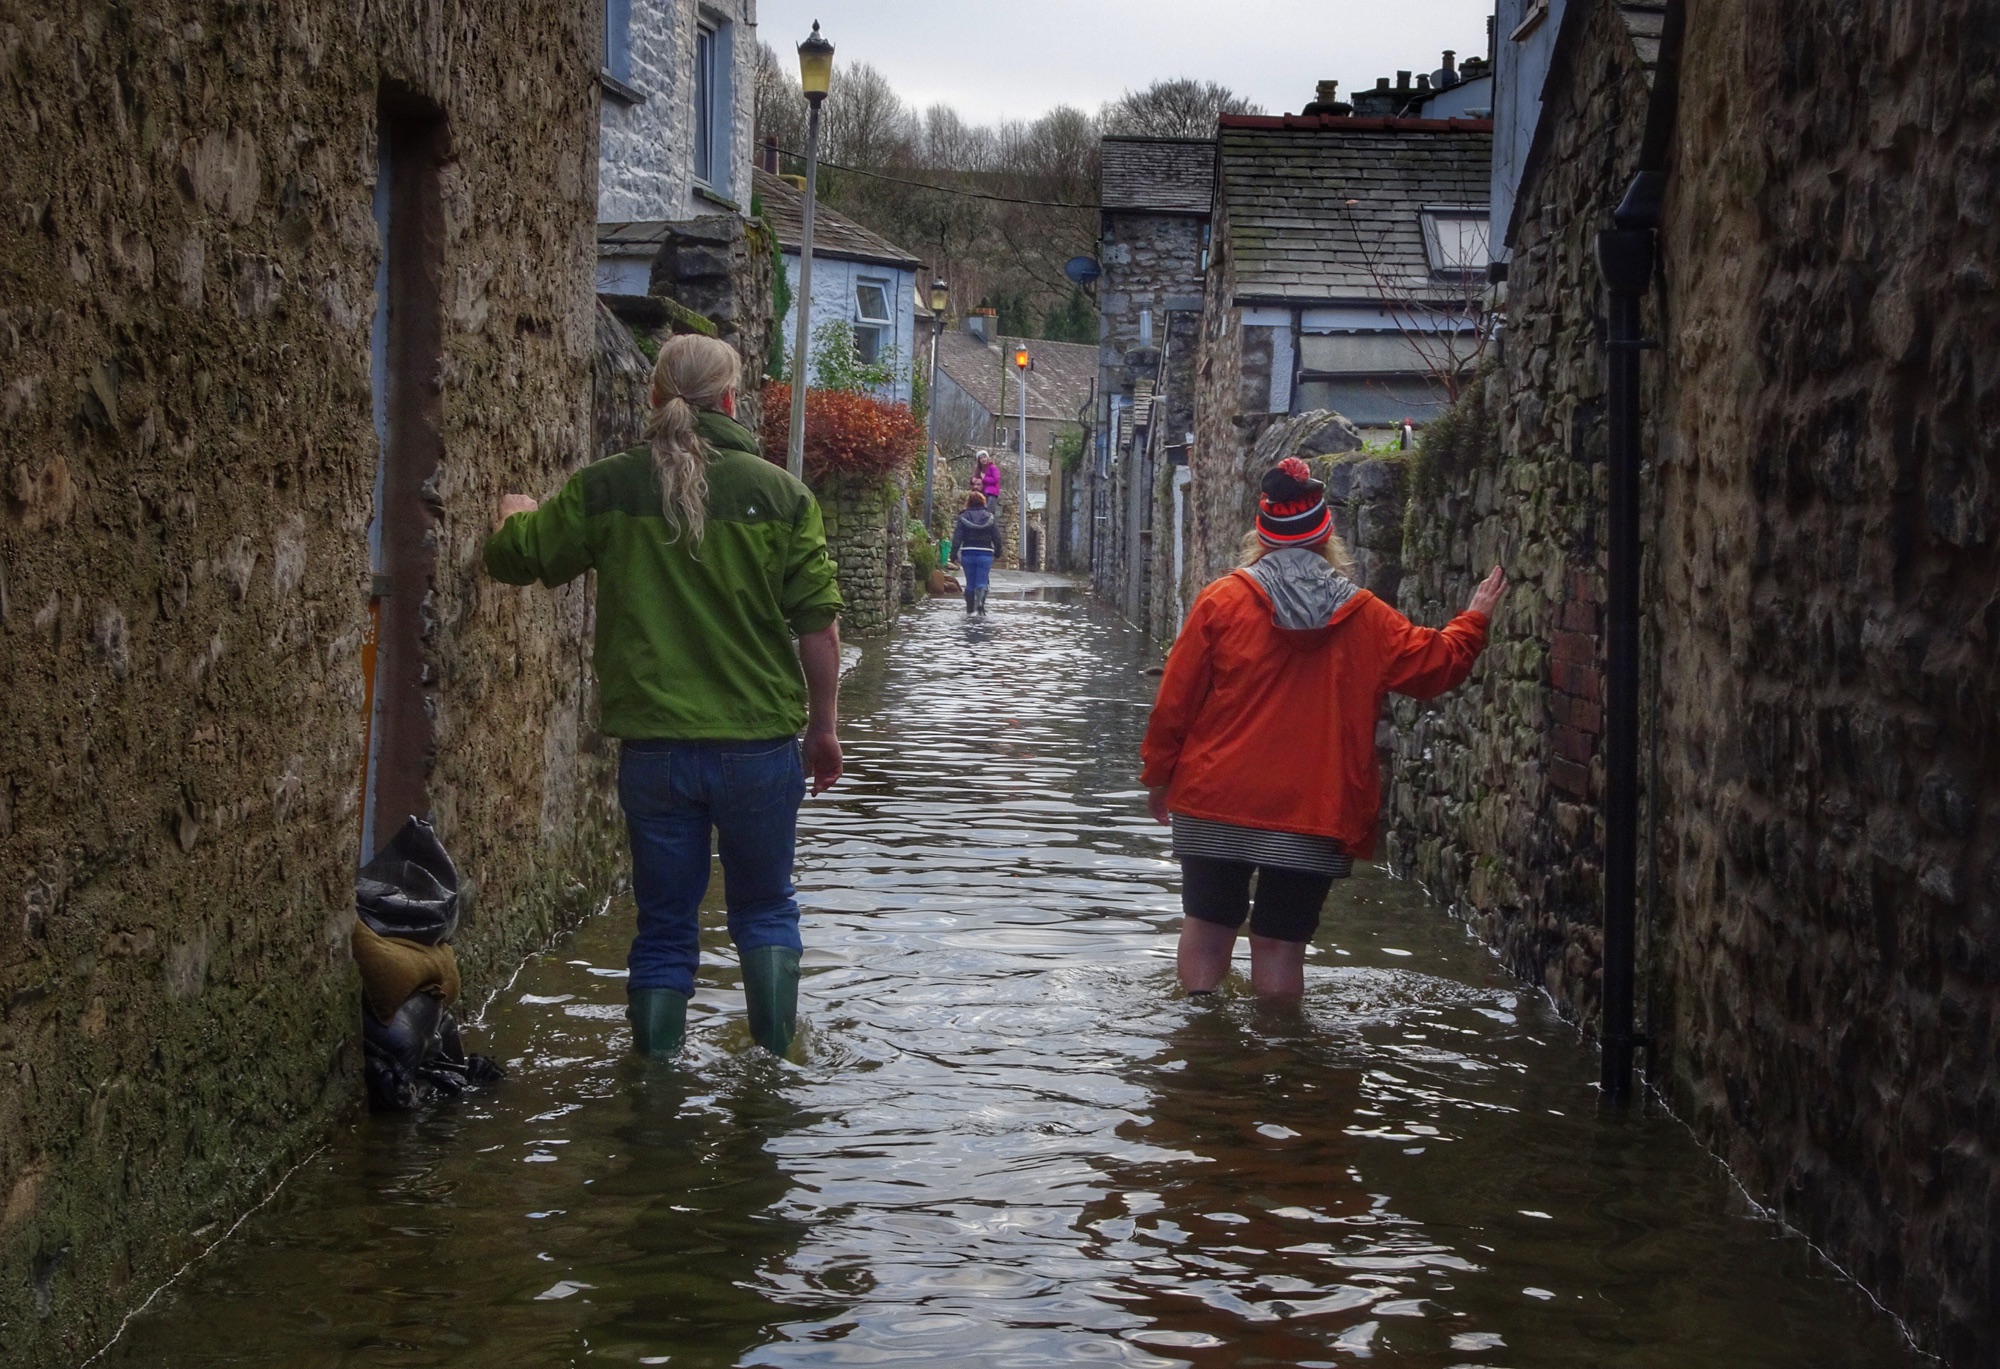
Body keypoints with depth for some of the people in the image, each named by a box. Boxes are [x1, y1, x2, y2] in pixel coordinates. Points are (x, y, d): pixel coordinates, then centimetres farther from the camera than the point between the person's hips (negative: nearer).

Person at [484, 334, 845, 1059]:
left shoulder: (606, 489, -2)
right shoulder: (779, 492, -5)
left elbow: (513, 557, 10)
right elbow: (819, 625, -4)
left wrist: (515, 513, 34)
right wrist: (823, 727, 9)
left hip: (652, 746, 1)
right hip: (759, 743, -1)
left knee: (663, 927, 12)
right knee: (765, 911, 17)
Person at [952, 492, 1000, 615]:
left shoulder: (963, 517, 0)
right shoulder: (989, 518, 1)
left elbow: (957, 537, -4)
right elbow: (997, 537, 3)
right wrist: (997, 552, 14)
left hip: (968, 553, 1)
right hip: (985, 553, -1)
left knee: (970, 583, 12)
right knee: (982, 582, -2)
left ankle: (970, 609, 16)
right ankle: (980, 602, -29)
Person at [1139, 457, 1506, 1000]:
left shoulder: (1222, 600, -4)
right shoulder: (1365, 619, 2)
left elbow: (1176, 699, -2)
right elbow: (1437, 663, 13)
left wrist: (1159, 774, 10)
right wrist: (1475, 620, 32)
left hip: (1215, 801, 0)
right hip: (1315, 813, 0)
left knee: (1207, 925, 12)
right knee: (1281, 942, 6)